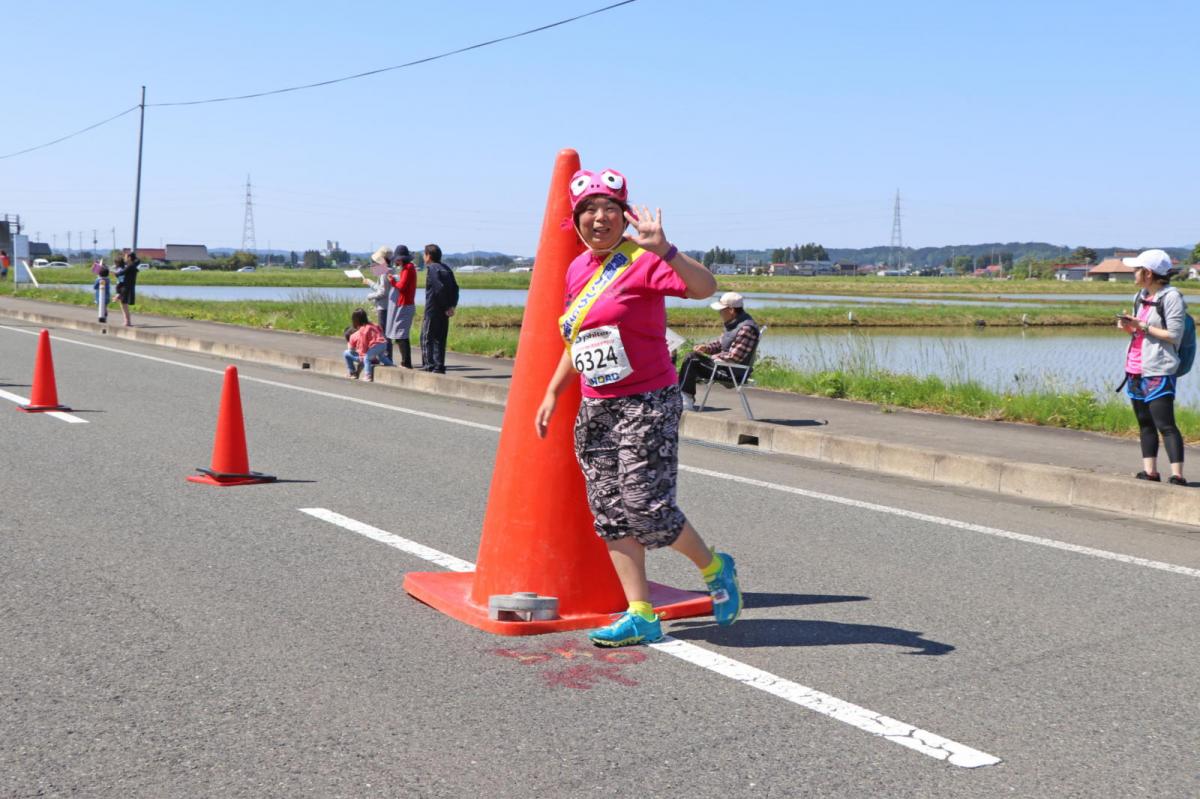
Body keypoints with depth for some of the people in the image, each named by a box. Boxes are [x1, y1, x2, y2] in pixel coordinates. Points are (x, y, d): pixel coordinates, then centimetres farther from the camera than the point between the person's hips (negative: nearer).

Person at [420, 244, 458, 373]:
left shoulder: (431, 269, -11)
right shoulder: (446, 269, 13)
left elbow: (439, 288, -20)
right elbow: (455, 288, 9)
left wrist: (446, 307, -14)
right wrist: (452, 305, 4)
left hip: (432, 310, -7)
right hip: (444, 312, 7)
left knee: (427, 338, 1)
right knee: (440, 339, 11)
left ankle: (429, 365, -3)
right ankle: (439, 366, 11)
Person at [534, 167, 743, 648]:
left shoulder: (642, 261, -12)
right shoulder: (577, 269, 11)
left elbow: (704, 288, -29)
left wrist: (663, 249, -43)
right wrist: (552, 393, 21)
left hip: (646, 404, -7)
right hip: (595, 408, 8)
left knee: (644, 505, -9)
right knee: (609, 512, 5)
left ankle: (714, 567, 19)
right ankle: (641, 616, 13)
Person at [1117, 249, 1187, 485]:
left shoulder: (1171, 297, -10)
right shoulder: (1141, 296, 15)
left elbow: (1175, 335, -15)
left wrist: (1143, 326, -16)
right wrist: (1129, 326, 2)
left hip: (1158, 371, -9)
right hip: (1136, 369, 9)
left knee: (1165, 425, -11)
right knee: (1145, 424, 11)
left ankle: (1177, 476, -11)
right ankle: (1150, 472, 17)